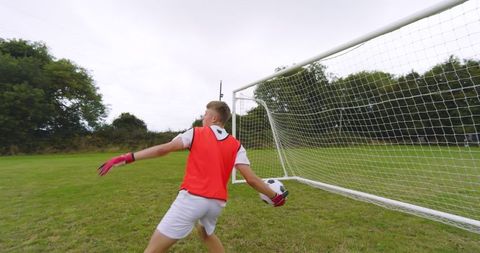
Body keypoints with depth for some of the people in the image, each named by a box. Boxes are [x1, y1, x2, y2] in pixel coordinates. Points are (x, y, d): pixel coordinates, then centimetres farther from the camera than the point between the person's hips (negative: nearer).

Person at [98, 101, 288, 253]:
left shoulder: (196, 133, 1)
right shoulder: (236, 146, 6)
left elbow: (163, 149, -8)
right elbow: (251, 179, -1)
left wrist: (127, 158, -4)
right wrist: (274, 196, 12)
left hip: (192, 197, -5)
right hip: (217, 202, 5)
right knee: (206, 233, 35)